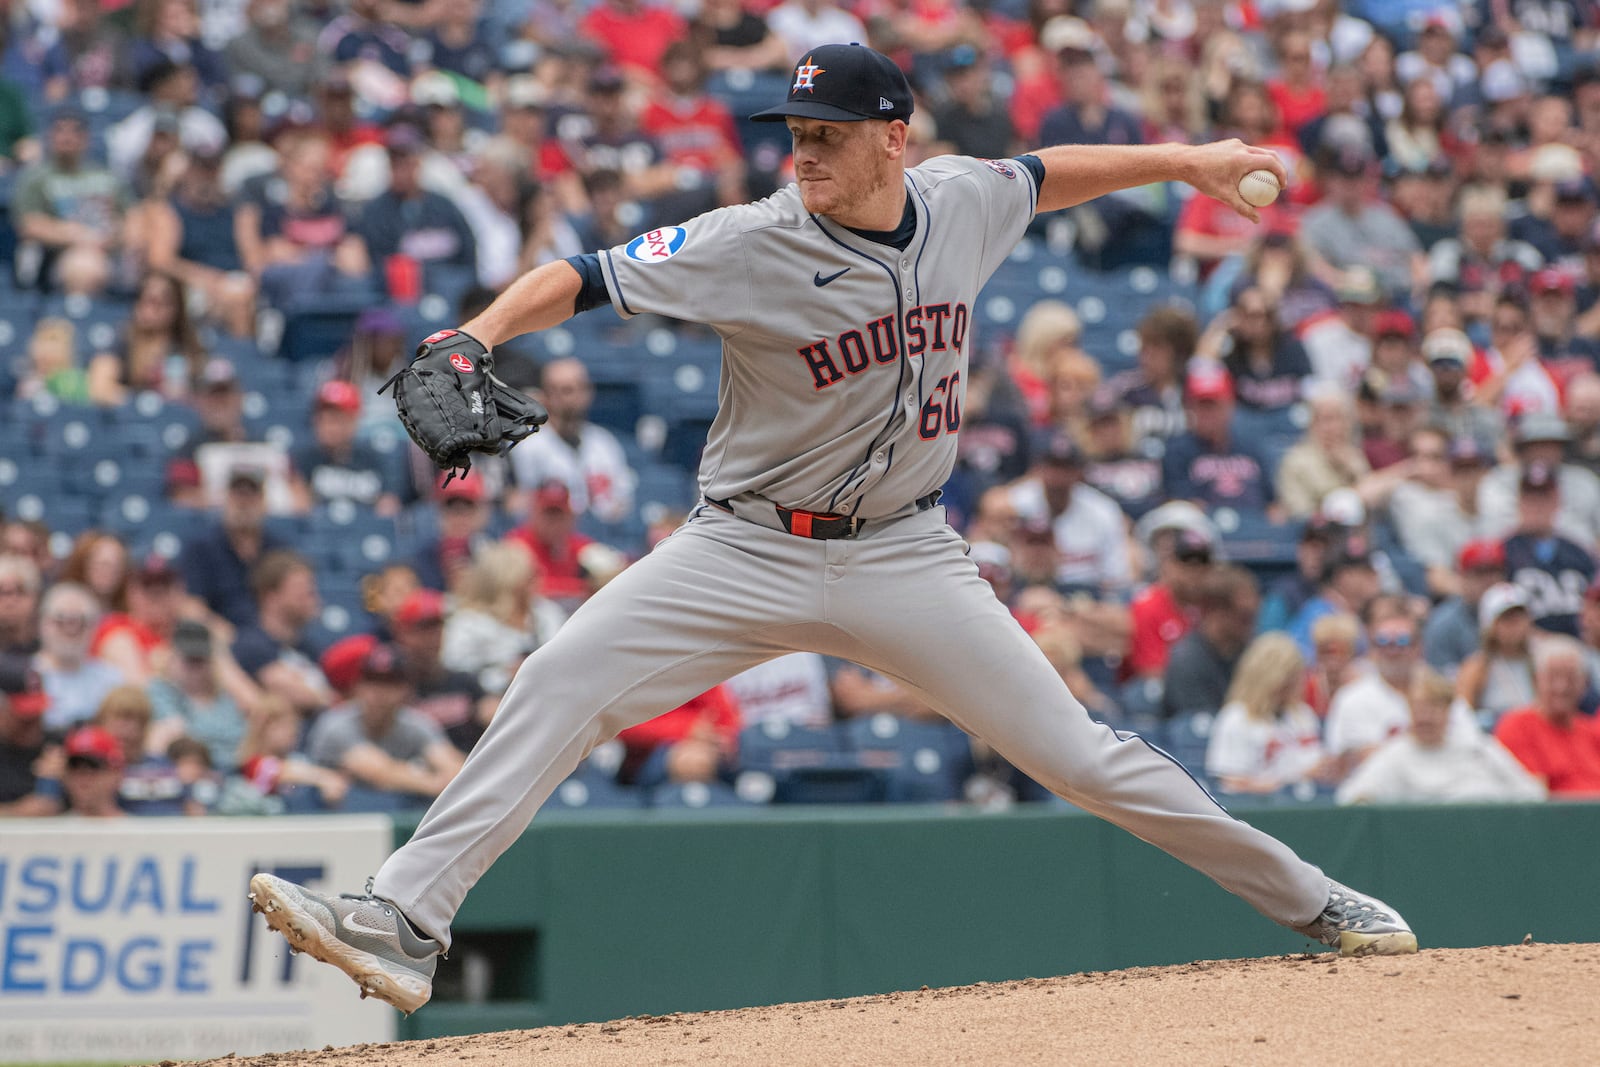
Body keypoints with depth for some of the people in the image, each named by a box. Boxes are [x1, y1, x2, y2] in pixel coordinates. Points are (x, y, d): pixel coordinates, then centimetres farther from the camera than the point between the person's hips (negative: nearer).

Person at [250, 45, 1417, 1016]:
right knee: (557, 686, -18)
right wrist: (482, 331, -39)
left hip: (905, 558, 2)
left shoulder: (960, 201, -4)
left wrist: (1181, 159, 19)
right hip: (751, 548, -2)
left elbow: (1044, 175, 18)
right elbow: (586, 278, -22)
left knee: (1076, 754, -1)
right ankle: (403, 927, -20)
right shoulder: (752, 244, -16)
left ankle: (1307, 898, 15)